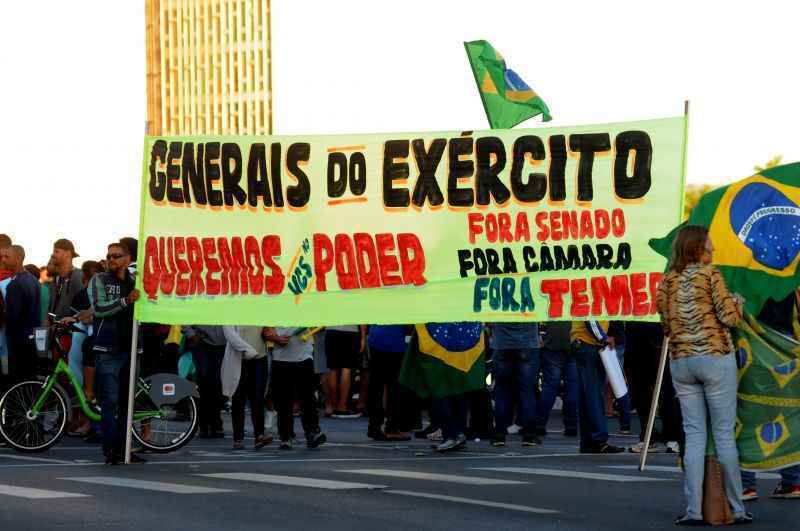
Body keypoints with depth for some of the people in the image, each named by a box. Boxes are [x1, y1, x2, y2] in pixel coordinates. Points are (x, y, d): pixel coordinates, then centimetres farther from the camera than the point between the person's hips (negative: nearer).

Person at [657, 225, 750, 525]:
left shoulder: (667, 281, 7)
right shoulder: (710, 274, -6)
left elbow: (666, 325, 11)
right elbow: (730, 317, -10)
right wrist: (737, 301, 10)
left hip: (680, 362, 4)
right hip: (715, 357, -4)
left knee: (694, 436, 5)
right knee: (724, 434, 1)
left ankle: (693, 510, -2)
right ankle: (737, 508, 5)